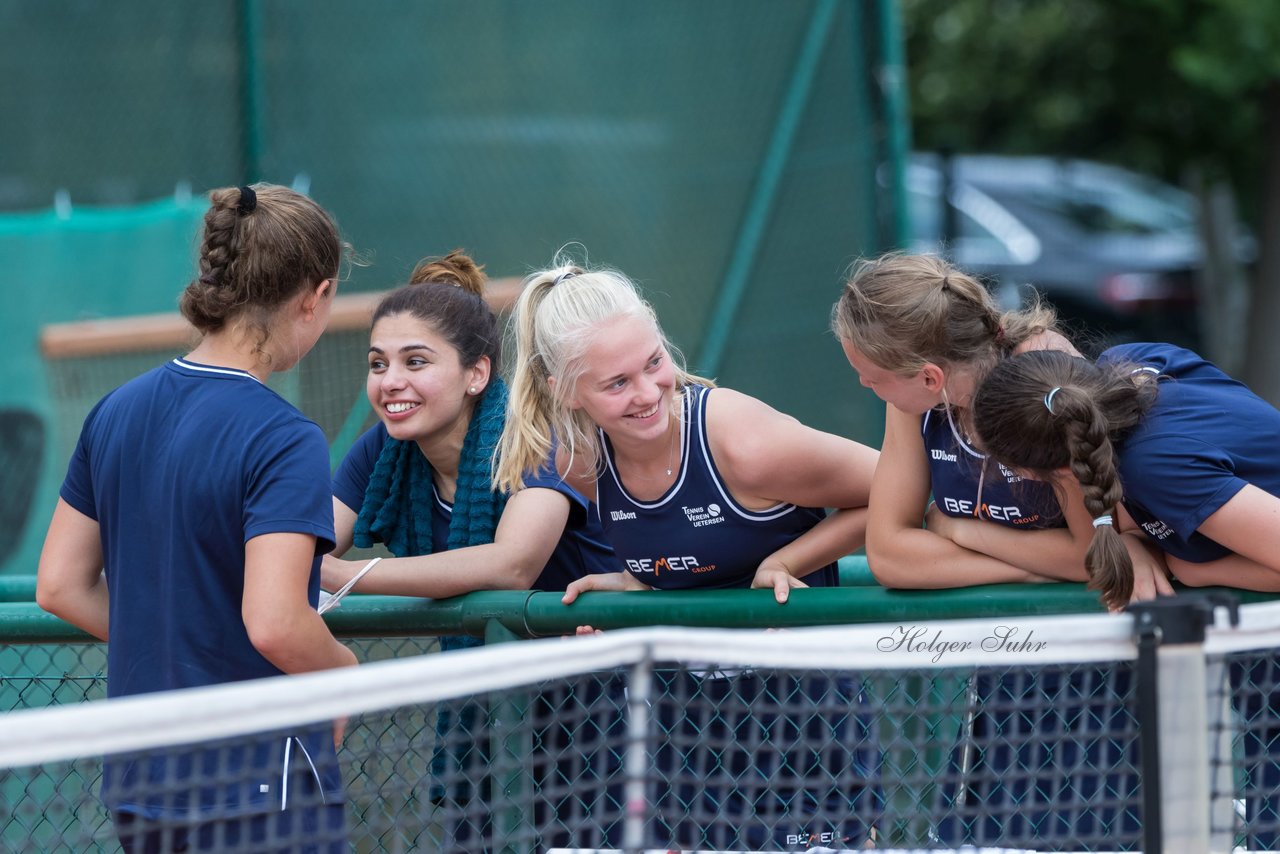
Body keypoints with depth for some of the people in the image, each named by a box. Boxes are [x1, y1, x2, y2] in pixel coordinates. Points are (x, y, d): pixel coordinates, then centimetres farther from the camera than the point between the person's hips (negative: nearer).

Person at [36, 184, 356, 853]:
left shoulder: (116, 412, 5)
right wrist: (345, 673, -6)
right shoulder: (284, 441, -17)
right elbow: (275, 624, -25)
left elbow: (60, 586, 10)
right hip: (259, 795, -7)